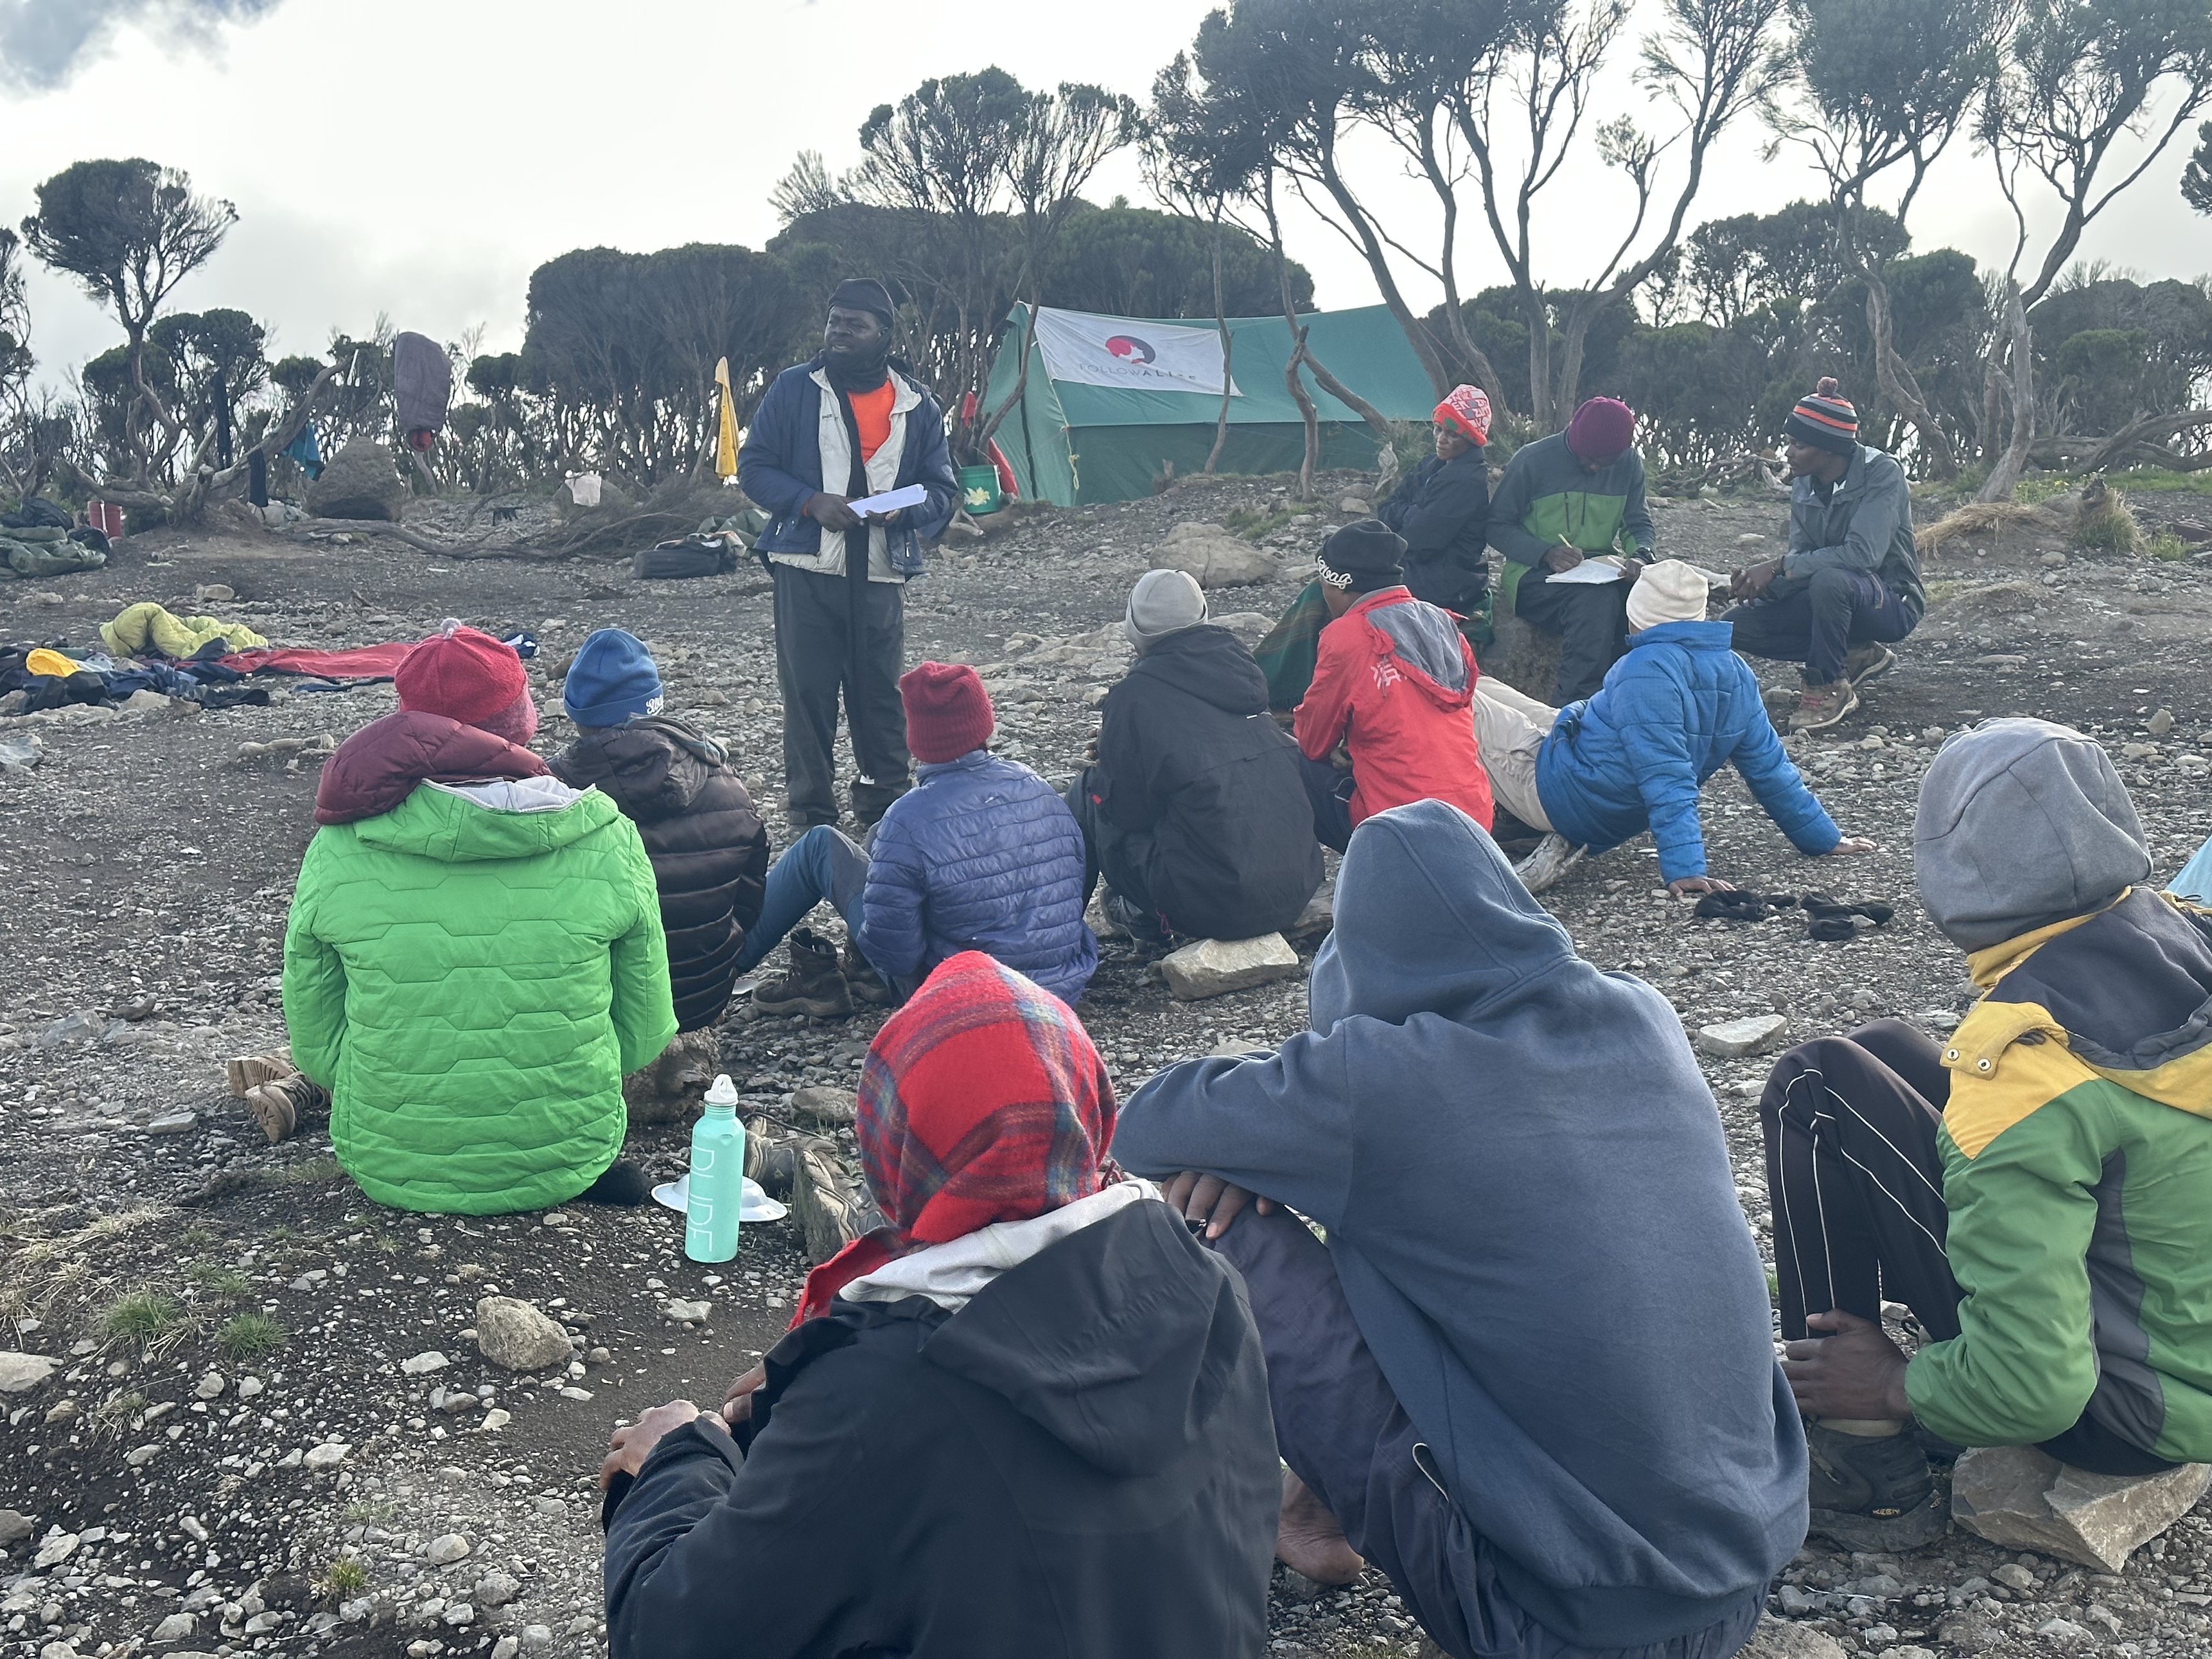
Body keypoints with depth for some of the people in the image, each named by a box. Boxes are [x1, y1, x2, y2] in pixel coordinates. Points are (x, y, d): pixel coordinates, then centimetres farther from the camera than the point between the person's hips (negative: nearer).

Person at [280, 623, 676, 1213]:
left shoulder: (337, 854, -12)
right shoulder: (608, 842, -12)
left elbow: (316, 1048, -1)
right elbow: (646, 1036, -3)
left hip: (392, 1173, 1)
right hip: (566, 1162, -1)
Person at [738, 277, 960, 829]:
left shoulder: (917, 404, 10)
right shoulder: (795, 389, 5)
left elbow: (942, 489, 13)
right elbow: (754, 466, 5)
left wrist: (903, 509, -10)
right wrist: (810, 502, -12)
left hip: (882, 572, 1)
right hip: (807, 568, -1)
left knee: (881, 692, 4)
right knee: (807, 691, -2)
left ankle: (887, 804, 20)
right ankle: (811, 814, 8)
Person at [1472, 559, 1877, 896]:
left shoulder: (1648, 669, -26)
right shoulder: (1734, 671, -1)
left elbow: (1666, 780, -31)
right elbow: (1769, 766, 3)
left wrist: (1683, 867, -34)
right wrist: (1823, 838, 14)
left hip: (1555, 788, -8)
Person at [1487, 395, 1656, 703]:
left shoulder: (1628, 463, 5)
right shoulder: (1532, 460, -8)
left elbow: (1639, 523, 13)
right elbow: (1497, 526, -5)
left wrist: (1640, 556, -12)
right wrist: (1547, 553, -23)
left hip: (1600, 570, 5)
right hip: (1535, 574, -5)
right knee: (1596, 597, -36)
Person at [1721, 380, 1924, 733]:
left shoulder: (1882, 474, -19)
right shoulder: (1804, 486, 1)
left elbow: (1863, 553, -31)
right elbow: (1800, 556, -1)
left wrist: (1778, 567, -30)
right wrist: (1762, 582, -23)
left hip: (1892, 603, -7)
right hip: (1835, 597, 8)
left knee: (1830, 579, -39)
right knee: (1735, 625, -8)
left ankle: (1828, 688, -18)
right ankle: (1856, 656, 2)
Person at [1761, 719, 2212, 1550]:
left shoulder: (2024, 1058, -30)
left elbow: (2034, 1386, -31)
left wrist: (1896, 1386, -10)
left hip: (2135, 1411, -8)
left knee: (1818, 1087, -11)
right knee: (1885, 1053, 12)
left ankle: (1860, 1464, 0)